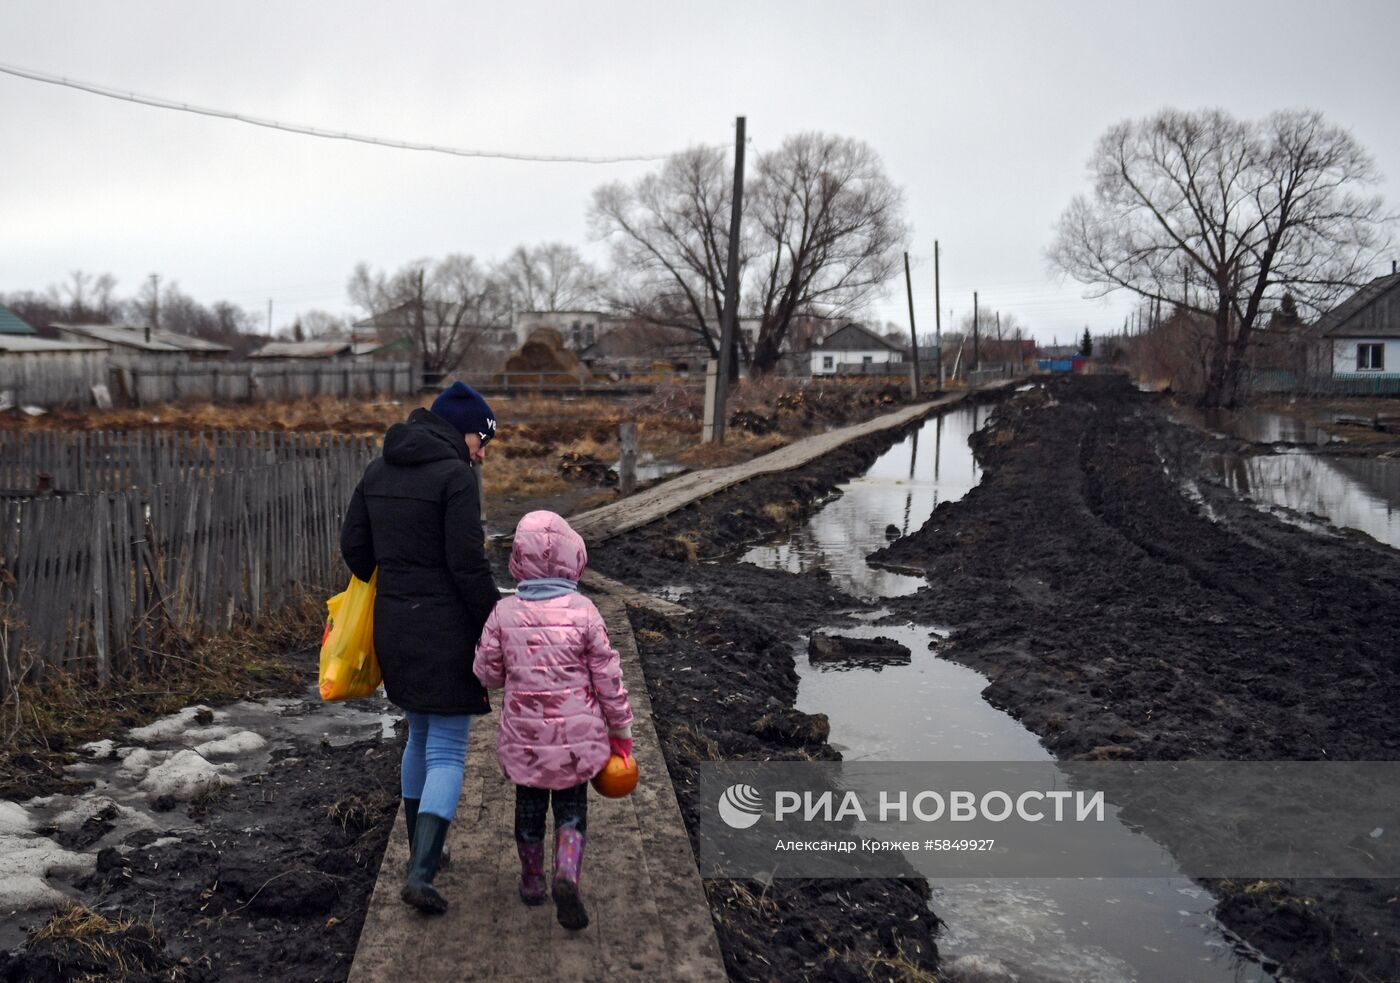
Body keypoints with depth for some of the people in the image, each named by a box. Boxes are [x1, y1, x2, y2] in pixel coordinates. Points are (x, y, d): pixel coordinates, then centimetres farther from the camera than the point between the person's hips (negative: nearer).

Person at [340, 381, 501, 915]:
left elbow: (353, 545, 8)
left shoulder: (379, 470, 6)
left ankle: (420, 850, 35)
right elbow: (469, 565, -19)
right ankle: (421, 874, -8)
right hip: (446, 631, -7)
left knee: (421, 736, 24)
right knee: (447, 754, 1)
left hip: (394, 627, 7)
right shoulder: (455, 476, -16)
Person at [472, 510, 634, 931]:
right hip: (577, 735, -1)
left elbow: (488, 673, -1)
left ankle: (532, 880, 35)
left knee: (529, 806, 21)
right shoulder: (583, 612, -13)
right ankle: (567, 874, -11)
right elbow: (607, 676, -8)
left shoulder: (504, 613, -9)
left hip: (524, 737, 2)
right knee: (571, 809, 12)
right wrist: (621, 728, 4)